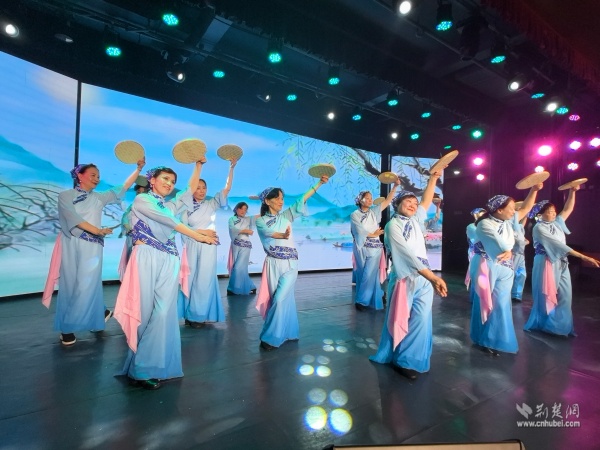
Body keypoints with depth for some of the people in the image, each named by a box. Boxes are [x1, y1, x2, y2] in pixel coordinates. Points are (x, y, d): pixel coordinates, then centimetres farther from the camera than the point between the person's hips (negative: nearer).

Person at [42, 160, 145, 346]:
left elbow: (124, 186, 11)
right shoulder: (65, 196, 5)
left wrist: (139, 168, 7)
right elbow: (73, 217, -10)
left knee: (86, 285, -2)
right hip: (71, 245, -1)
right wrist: (98, 230, -19)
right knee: (69, 284, 2)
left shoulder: (99, 197, 14)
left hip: (92, 246, 2)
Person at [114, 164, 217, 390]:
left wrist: (198, 166, 27)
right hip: (147, 258, -5)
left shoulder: (170, 205, 23)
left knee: (163, 313, -4)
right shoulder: (141, 200, 5)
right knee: (144, 312, -4)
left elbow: (191, 190, 31)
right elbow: (169, 221, -7)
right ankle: (141, 369, 8)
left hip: (169, 262, 5)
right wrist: (198, 236, -12)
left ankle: (153, 366, 5)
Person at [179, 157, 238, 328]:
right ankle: (190, 314, 14)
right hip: (192, 245, 1)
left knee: (204, 279, 0)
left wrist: (231, 168, -10)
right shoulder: (186, 207, 7)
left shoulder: (212, 204, 6)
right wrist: (202, 231, -11)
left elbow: (227, 188, -4)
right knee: (191, 278, 4)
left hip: (208, 246, 0)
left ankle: (199, 314, 10)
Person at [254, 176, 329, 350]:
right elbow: (268, 232, -19)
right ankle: (288, 332, 23)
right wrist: (283, 235, -42)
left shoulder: (286, 216, 10)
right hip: (273, 264, -1)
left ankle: (271, 336, 9)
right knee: (284, 299, 6)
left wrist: (319, 183, -6)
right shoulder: (260, 221, 2)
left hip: (290, 264, 1)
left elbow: (302, 200, 2)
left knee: (280, 299, -6)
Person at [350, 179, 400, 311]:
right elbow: (360, 230, -10)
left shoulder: (374, 211, 8)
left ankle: (362, 300, 7)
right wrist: (373, 234, -2)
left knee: (370, 274, -4)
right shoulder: (354, 215, 0)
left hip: (375, 247, 2)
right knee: (362, 274, 5)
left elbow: (388, 200, 3)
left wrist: (395, 186, -5)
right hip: (361, 248, -1)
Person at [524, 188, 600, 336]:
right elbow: (557, 244, -18)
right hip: (547, 264, -7)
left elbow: (568, 209, 16)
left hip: (561, 263, 7)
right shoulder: (539, 228, -13)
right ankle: (543, 325, 14)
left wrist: (572, 191, 6)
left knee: (564, 296, 7)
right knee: (547, 296, 1)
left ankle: (561, 325, 17)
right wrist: (582, 256, -22)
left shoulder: (556, 223, 11)